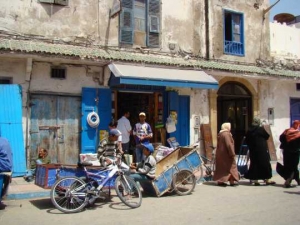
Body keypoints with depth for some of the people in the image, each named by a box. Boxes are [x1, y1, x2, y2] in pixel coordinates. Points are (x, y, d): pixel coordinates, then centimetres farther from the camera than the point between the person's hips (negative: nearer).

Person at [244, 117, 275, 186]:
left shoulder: (249, 130, 2)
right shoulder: (260, 129, -11)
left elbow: (246, 141, 5)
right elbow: (267, 136, 0)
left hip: (253, 150, 5)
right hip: (262, 150, -5)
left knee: (254, 164, 9)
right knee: (265, 163, 4)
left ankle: (255, 180, 8)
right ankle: (267, 179, 8)